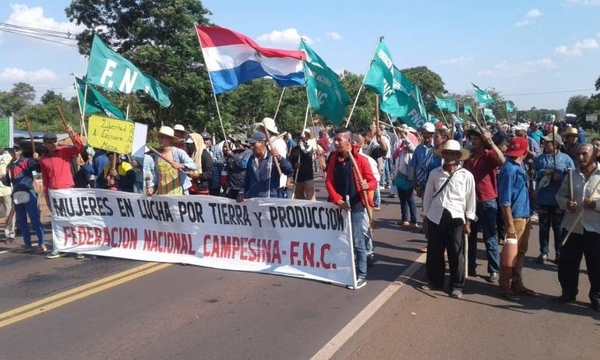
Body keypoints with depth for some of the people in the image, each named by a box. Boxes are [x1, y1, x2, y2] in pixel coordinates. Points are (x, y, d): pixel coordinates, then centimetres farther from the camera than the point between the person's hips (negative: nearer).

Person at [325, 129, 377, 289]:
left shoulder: (360, 160, -9)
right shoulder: (333, 159, 5)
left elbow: (373, 182, -7)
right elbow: (328, 181, 4)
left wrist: (367, 185, -31)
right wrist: (337, 200, -9)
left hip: (356, 206, -5)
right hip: (339, 205, 5)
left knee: (357, 242, -1)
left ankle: (361, 276, 8)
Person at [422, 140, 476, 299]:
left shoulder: (467, 176, -3)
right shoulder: (434, 173, 2)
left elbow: (471, 199, 2)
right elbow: (427, 196, 9)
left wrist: (468, 221, 0)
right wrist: (425, 216, 8)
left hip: (455, 218, -2)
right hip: (435, 217, 2)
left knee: (456, 254, 4)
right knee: (434, 252, 9)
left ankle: (457, 286, 17)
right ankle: (435, 281, 26)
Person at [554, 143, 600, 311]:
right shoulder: (572, 174, 9)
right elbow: (560, 195, 14)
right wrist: (566, 203, -6)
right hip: (572, 226, 4)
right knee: (567, 263, 10)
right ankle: (568, 292, 27)